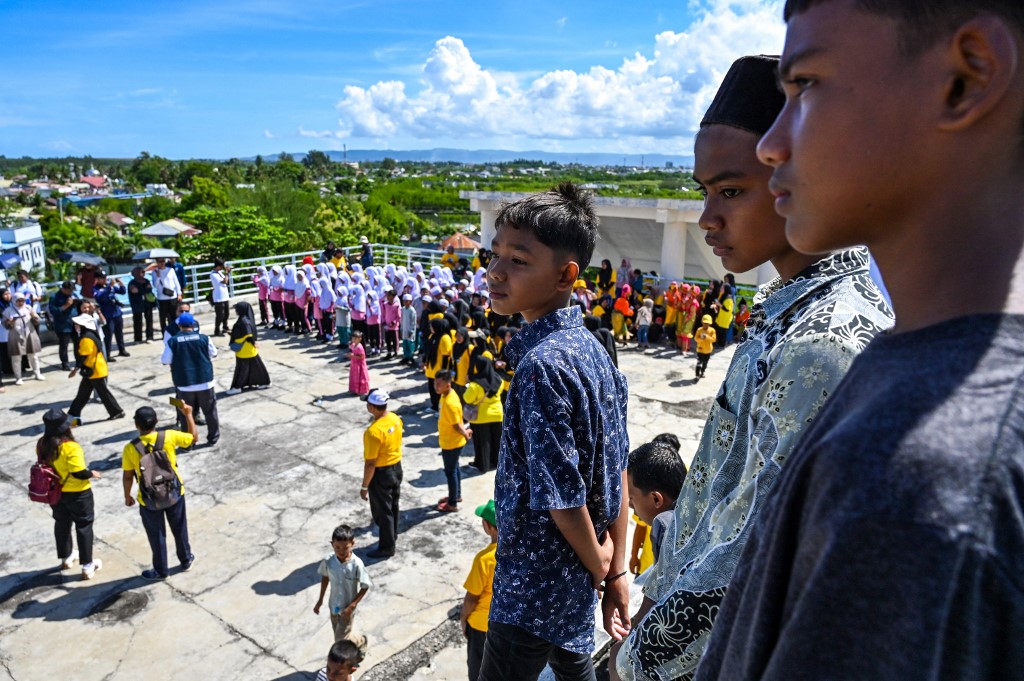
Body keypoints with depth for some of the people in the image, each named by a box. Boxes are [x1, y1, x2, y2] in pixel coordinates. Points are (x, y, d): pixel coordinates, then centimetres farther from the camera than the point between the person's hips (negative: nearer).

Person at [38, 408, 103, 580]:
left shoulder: (42, 444, -8)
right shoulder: (70, 447, -29)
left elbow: (45, 466, 6)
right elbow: (79, 473, -27)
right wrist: (92, 474, -8)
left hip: (54, 492, 7)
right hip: (77, 493, -7)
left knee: (61, 523, 25)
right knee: (83, 526, 8)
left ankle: (66, 558, 43)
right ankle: (87, 566, 16)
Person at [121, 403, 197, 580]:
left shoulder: (130, 448, -18)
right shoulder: (169, 437, -17)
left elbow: (127, 477, -7)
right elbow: (194, 437, -1)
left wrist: (127, 496, 10)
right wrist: (188, 414, 6)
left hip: (150, 500, -1)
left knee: (157, 535, 17)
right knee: (179, 529, 23)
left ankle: (161, 571, 33)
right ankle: (186, 560, 41)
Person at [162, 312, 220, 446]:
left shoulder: (172, 341, -7)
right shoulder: (204, 338, -6)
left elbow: (165, 360, 1)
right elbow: (213, 353, 9)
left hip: (184, 384, 0)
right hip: (205, 382, 1)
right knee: (210, 411, 15)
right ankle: (213, 438, 23)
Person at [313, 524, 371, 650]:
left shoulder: (357, 564, -29)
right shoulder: (328, 561, -18)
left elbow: (365, 587, -18)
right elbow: (325, 577, 2)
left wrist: (352, 606, -20)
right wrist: (320, 600, 8)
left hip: (347, 608, -4)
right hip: (333, 605, 4)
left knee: (342, 639, 5)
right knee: (339, 636, 19)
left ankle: (361, 641, 35)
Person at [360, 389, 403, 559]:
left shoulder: (374, 431, -31)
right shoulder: (395, 419, -6)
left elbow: (370, 463, -24)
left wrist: (364, 487, -14)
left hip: (381, 473, -8)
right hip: (397, 467, 8)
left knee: (382, 511, 9)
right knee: (393, 506, 24)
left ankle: (387, 547, 23)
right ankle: (392, 536, 43)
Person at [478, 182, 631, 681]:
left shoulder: (540, 364, -28)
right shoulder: (591, 347, -1)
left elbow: (561, 494, -27)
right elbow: (618, 473, 4)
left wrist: (598, 565, -8)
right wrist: (616, 572, 9)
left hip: (535, 583, -8)